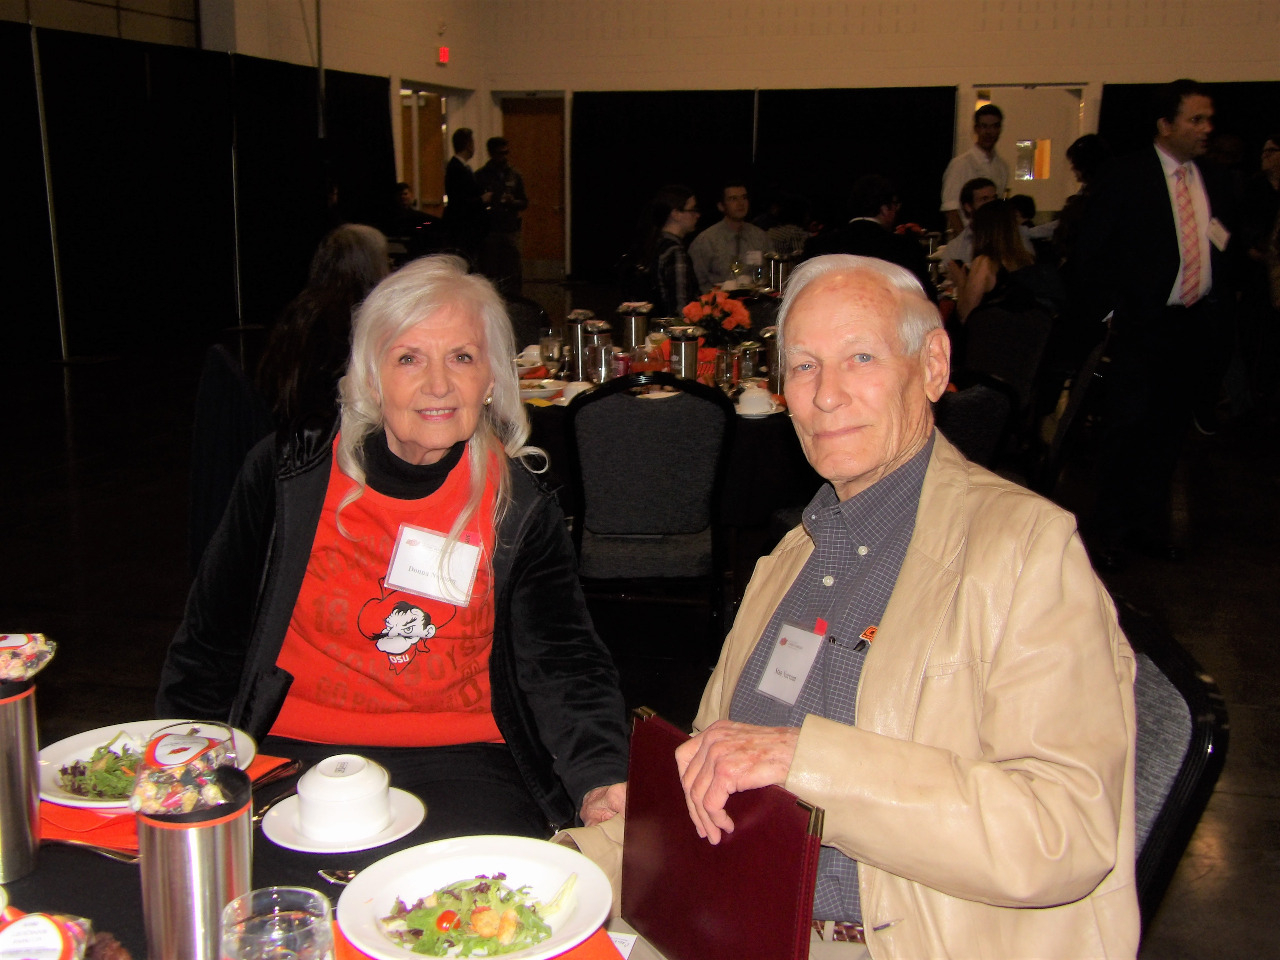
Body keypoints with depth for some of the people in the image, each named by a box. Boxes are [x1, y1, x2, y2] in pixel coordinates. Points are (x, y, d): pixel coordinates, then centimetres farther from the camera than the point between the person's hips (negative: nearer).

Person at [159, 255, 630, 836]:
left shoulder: (519, 505, 1)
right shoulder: (287, 472, 1)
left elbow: (562, 661, -2)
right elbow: (212, 641, 9)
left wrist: (599, 782, -20)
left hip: (458, 761, 1)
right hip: (296, 753, 0)